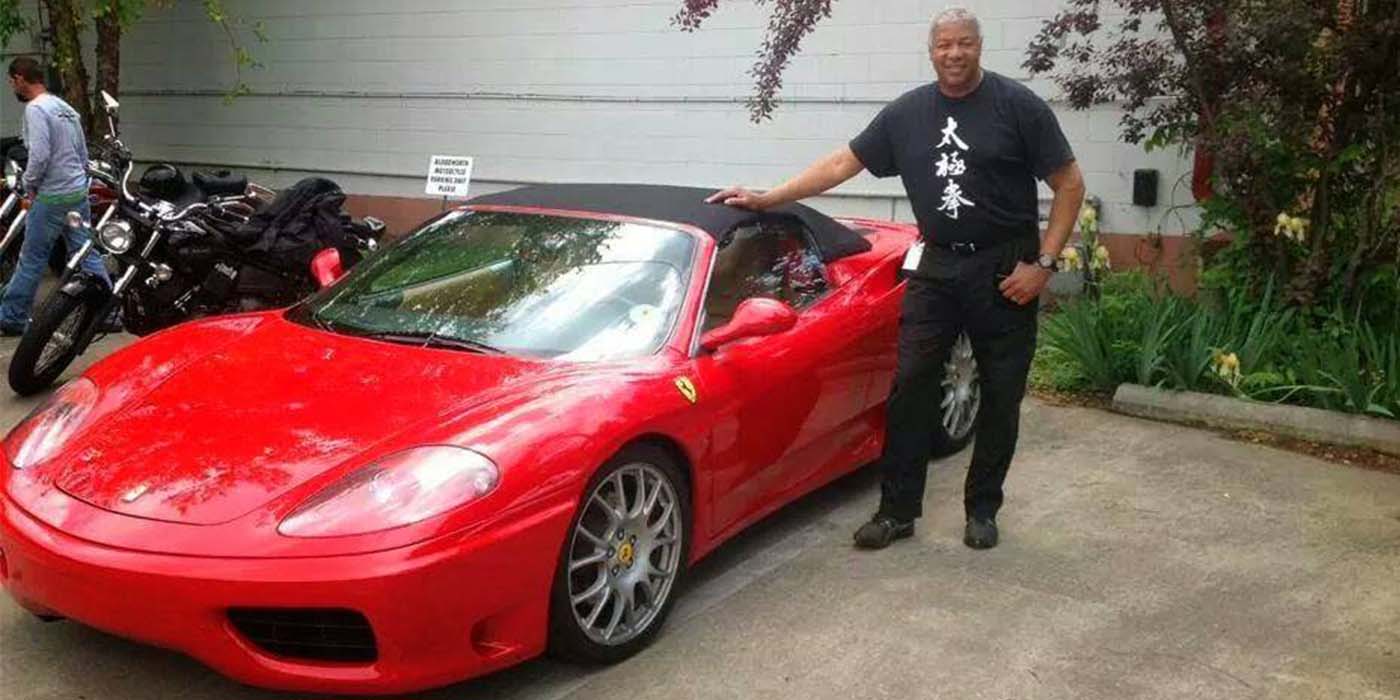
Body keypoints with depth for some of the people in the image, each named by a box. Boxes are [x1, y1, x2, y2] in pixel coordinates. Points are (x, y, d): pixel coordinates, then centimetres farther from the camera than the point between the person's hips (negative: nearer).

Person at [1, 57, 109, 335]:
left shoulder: (35, 109, -13)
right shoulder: (66, 108, 15)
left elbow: (39, 156, -22)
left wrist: (29, 185, -8)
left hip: (52, 197, -8)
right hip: (79, 192, 8)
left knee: (31, 260, 0)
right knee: (87, 256, 10)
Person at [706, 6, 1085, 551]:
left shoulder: (1018, 106, -5)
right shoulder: (907, 113, 6)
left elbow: (1070, 185, -4)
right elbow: (843, 163, 7)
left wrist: (1043, 263, -11)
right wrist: (765, 199, 0)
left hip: (1005, 270, -3)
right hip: (935, 267, 3)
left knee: (1000, 397, 6)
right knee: (911, 387, 0)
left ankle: (982, 510, 21)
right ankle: (898, 510, 9)